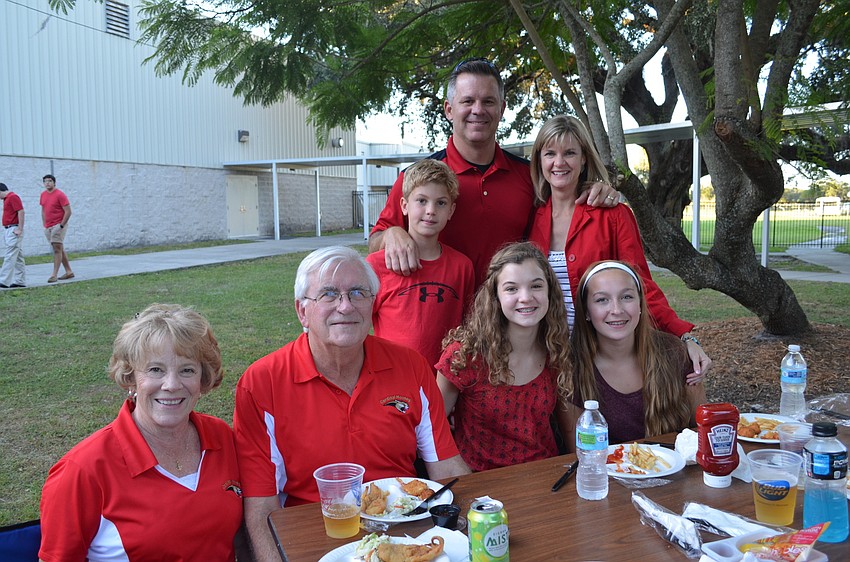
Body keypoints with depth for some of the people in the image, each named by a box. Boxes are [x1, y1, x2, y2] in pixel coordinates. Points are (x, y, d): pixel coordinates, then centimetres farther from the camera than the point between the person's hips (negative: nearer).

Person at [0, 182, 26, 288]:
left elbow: (21, 212, -19)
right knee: (17, 257, 9)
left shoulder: (13, 197, -10)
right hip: (9, 230, 10)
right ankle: (20, 281, 11)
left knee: (9, 256, -10)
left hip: (14, 230, -10)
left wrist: (20, 229, -21)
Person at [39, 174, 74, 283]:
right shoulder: (43, 195, 12)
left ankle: (54, 275, -13)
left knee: (57, 249, -11)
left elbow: (68, 212, -13)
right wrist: (45, 225, 13)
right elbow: (43, 210, 21)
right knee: (60, 249, 11)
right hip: (48, 228, 8)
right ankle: (69, 272, 19)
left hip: (58, 226, -8)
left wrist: (61, 225, -15)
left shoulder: (60, 195, -10)